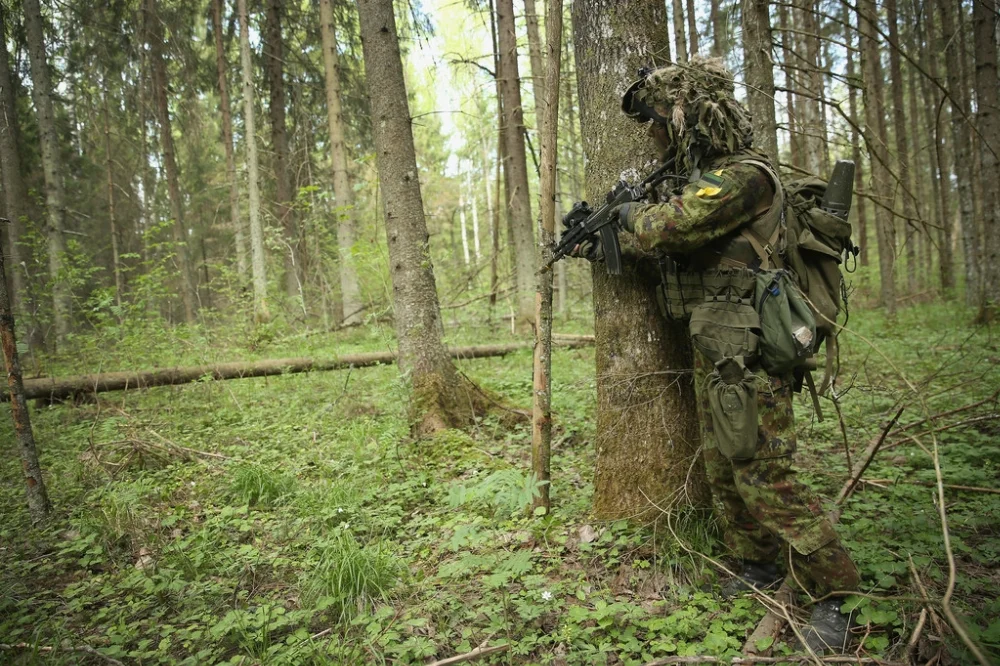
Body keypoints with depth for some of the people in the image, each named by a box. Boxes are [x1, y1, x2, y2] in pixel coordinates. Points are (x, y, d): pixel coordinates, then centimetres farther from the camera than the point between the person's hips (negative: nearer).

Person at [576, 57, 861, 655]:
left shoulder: (745, 176, -17)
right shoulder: (705, 177, 14)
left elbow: (666, 227, -26)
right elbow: (662, 243, 27)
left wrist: (629, 214, -4)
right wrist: (599, 245, 28)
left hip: (748, 359, -10)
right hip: (714, 355, 10)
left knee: (765, 477, -6)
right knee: (723, 470, 17)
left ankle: (834, 592, 9)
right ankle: (759, 565, 34)